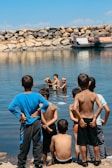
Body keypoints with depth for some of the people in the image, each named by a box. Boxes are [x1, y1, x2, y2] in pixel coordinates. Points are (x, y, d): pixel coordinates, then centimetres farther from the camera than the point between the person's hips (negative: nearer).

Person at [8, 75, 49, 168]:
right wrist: (40, 110, -2)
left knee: (24, 145, 9)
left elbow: (11, 107, -21)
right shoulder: (37, 95, -9)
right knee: (37, 144, 12)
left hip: (26, 124, 0)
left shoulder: (19, 97, -11)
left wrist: (19, 113, -10)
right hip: (36, 123, 1)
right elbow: (46, 104, -17)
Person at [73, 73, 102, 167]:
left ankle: (84, 161, 17)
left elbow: (75, 108, -25)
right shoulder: (94, 95, -7)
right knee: (95, 142, 16)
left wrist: (80, 119, -14)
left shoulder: (78, 96, -12)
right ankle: (97, 160, 26)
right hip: (91, 120, 2)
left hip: (83, 120, -1)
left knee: (83, 143, 10)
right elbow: (100, 107, -17)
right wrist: (95, 118, -11)